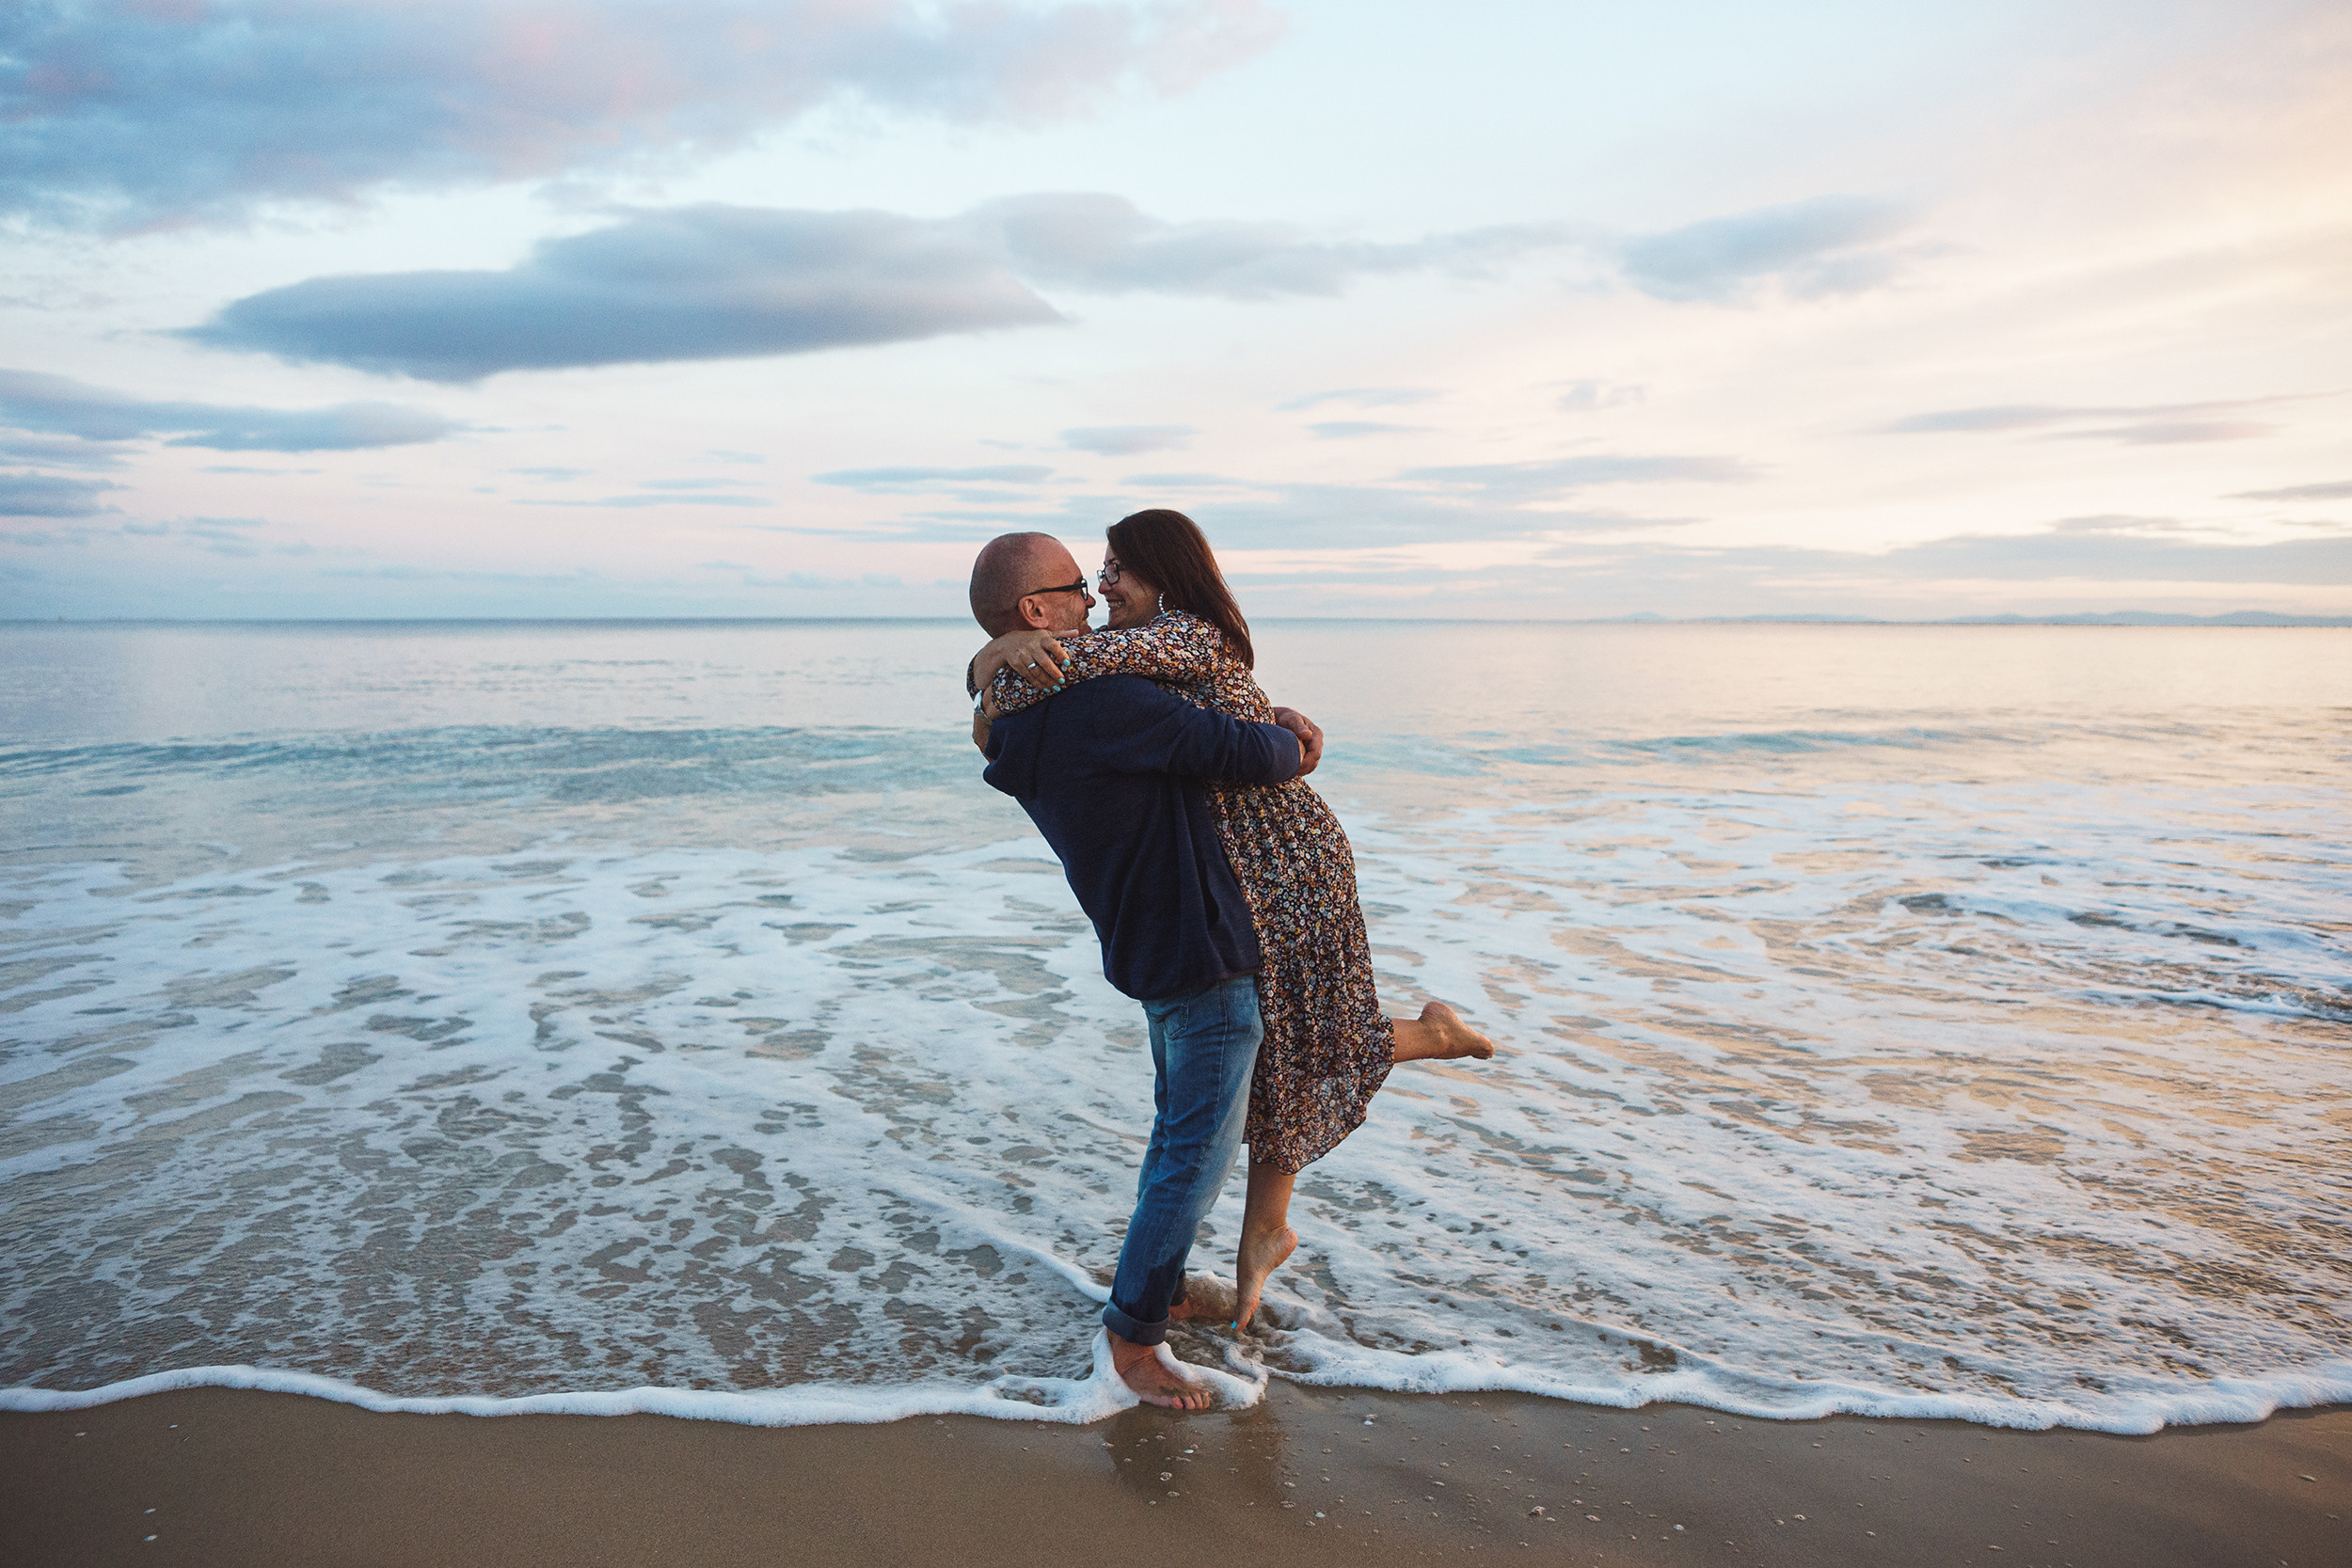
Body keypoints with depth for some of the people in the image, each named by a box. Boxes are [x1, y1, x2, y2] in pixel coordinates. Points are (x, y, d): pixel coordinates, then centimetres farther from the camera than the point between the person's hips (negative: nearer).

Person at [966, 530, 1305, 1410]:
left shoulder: (1022, 732, 6)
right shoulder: (1101, 705, -26)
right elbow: (1247, 754, -24)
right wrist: (1294, 745, -1)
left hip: (1150, 947, 10)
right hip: (1204, 956, -10)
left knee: (1182, 1130, 24)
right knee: (1198, 1154, 2)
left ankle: (1159, 1285, 39)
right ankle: (1133, 1337, 14)